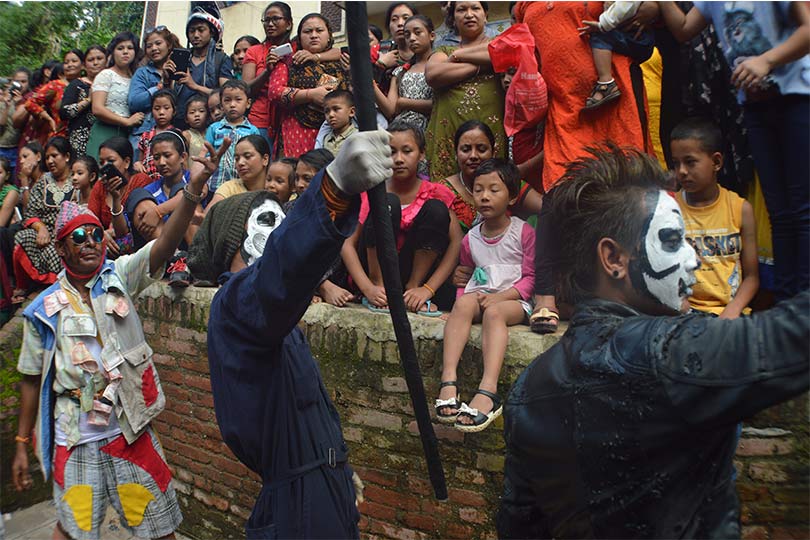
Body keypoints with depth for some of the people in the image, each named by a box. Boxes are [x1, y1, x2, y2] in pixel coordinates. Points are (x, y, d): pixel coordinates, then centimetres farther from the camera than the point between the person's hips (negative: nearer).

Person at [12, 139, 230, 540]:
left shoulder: (120, 278, -5)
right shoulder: (43, 309, -2)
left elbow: (166, 243, -23)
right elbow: (32, 379, 6)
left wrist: (194, 188, -37)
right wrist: (22, 444, 9)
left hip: (130, 431, 0)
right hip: (74, 441, 1)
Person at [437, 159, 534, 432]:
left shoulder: (523, 232, 2)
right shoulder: (471, 238, 15)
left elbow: (531, 277, -1)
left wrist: (501, 296, -15)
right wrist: (465, 295, -1)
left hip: (513, 299, -3)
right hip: (479, 295, 3)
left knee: (494, 312, -37)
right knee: (463, 304, -32)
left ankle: (487, 391, -51)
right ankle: (448, 379, -43)